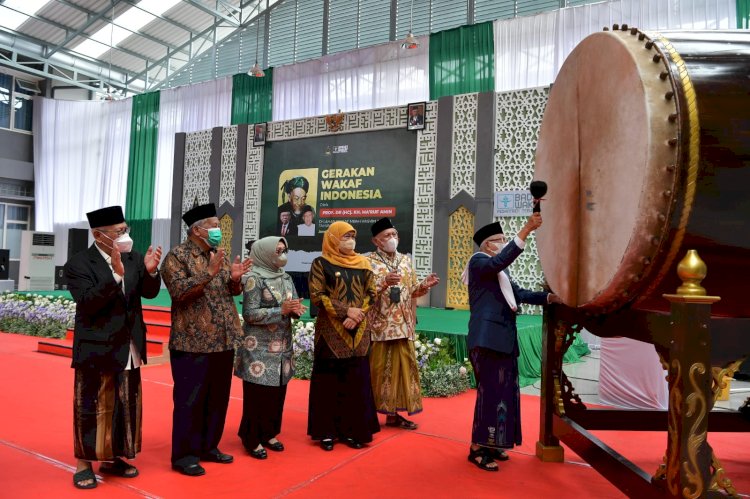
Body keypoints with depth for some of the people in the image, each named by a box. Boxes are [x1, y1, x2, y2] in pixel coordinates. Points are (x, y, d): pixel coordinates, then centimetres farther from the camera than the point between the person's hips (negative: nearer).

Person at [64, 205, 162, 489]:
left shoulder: (133, 258, 2)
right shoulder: (78, 263, -11)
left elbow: (149, 293, -3)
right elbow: (88, 302, -22)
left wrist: (151, 271, -23)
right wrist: (116, 275, -32)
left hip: (128, 349, 5)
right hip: (96, 349, -5)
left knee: (126, 407, 14)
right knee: (91, 408, 6)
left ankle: (112, 459, 31)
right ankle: (84, 465, 23)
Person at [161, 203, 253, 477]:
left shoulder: (219, 254, 13)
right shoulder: (177, 256, -7)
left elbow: (233, 292, 16)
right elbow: (180, 292, -19)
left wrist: (234, 278, -6)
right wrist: (209, 273, -27)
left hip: (223, 340, 7)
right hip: (192, 342, -7)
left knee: (218, 398, 14)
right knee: (189, 400, 2)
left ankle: (208, 446, 29)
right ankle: (184, 454, 16)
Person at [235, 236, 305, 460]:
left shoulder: (286, 278, 9)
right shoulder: (254, 279, -10)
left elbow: (293, 306, 11)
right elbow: (249, 313, -16)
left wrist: (296, 309, -13)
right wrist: (281, 310, -22)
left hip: (282, 347, 6)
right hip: (259, 348, -6)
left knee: (277, 393, 12)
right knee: (257, 394, 1)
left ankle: (269, 433, 27)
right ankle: (252, 439, 16)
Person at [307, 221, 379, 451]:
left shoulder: (362, 263, 10)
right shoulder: (321, 263, -2)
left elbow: (371, 293, 6)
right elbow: (316, 295, -10)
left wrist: (357, 316, -10)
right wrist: (346, 311, -16)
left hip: (358, 333, 4)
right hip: (331, 332, -3)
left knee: (356, 382, 6)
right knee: (329, 382, 3)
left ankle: (352, 430, 17)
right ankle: (326, 431, 16)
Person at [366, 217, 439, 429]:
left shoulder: (405, 260, 11)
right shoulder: (369, 262, -5)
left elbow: (411, 291, 13)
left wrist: (425, 285, -6)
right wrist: (384, 283, -29)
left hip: (402, 326, 5)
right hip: (378, 326, -5)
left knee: (402, 368, 8)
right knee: (377, 370, 1)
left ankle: (393, 412, 21)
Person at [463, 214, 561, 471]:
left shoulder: (499, 271, 21)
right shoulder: (479, 261, -6)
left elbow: (519, 293, 15)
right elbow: (501, 260, -27)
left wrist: (550, 297, 3)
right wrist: (526, 230, -31)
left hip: (503, 338, 9)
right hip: (488, 339, -9)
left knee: (504, 391, 12)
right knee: (491, 391, -7)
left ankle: (490, 444, 23)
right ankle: (477, 448, 4)